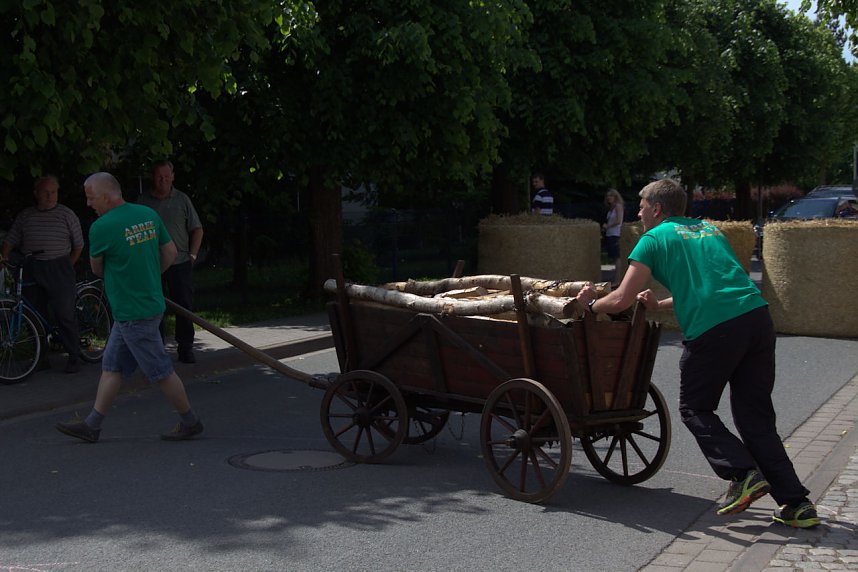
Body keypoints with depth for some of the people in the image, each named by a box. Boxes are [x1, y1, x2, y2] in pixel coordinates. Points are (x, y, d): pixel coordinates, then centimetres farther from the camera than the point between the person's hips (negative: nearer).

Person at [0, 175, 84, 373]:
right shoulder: (25, 216, 11)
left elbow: (78, 244, 8)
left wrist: (67, 267, 6)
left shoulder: (66, 214, 4)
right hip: (32, 271, 3)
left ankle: (74, 357, 1)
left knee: (65, 314, -6)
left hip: (59, 270, -3)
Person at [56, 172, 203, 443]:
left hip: (133, 313, -9)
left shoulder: (101, 227, -16)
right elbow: (170, 253, 11)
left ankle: (189, 422, 13)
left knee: (160, 371, 2)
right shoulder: (149, 214, 4)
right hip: (151, 301, 9)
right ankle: (92, 425, 19)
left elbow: (96, 268, 0)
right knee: (111, 366, 13)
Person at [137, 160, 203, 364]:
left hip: (180, 264, 0)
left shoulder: (182, 199, 7)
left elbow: (197, 229, 11)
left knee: (184, 307, 0)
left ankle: (185, 348, 8)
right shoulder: (143, 201, 6)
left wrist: (192, 254, 2)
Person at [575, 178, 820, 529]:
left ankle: (743, 474, -2)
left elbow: (621, 300, 3)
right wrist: (659, 305, 44)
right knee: (755, 416, 12)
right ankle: (796, 503, 8)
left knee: (695, 409, 14)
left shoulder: (654, 239, 8)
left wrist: (590, 304, 22)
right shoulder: (710, 230, 28)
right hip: (757, 318, 6)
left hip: (713, 330, -6)